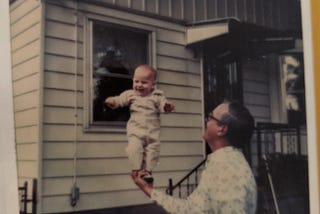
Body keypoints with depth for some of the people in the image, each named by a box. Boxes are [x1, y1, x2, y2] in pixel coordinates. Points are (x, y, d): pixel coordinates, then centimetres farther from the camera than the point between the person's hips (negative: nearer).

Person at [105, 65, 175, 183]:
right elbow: (120, 100, 1)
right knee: (134, 147, -19)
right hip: (135, 130, -1)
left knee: (153, 150, -2)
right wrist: (112, 101, -20)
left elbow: (162, 104, -7)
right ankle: (136, 169, -5)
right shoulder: (130, 94, 6)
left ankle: (147, 171, 13)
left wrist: (167, 107, -30)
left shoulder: (157, 96, 2)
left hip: (153, 132, 1)